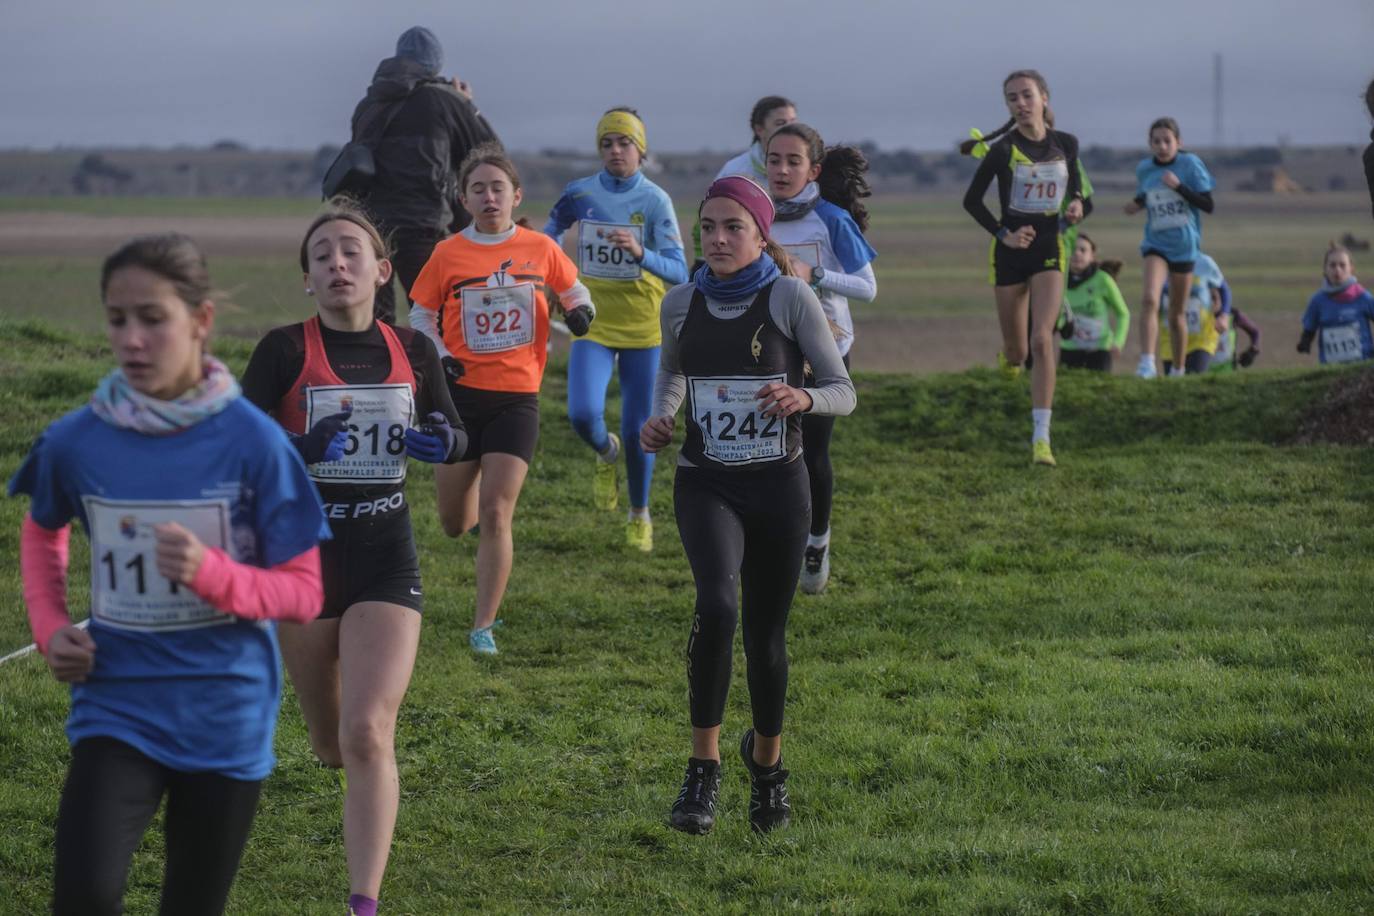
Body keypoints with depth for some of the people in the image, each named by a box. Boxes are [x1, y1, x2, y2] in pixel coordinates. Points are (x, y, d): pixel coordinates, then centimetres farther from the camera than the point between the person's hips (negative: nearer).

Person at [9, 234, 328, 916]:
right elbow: (42, 532, 19)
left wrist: (211, 572, -25)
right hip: (117, 710, 1)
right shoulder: (77, 441, -4)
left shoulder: (252, 441, -11)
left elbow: (304, 591, -7)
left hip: (224, 719, 0)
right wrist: (50, 627, 3)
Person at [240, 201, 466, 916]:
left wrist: (442, 441, -9)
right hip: (303, 557, 0)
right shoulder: (286, 350, -7)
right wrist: (302, 448, -30)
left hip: (385, 561, 0)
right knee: (330, 746, 14)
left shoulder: (411, 350, 2)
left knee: (367, 737, -16)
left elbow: (454, 437, 15)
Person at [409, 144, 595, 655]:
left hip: (517, 397, -1)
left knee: (495, 516, -11)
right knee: (455, 525, 11)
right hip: (461, 393, 1)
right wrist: (439, 356, -9)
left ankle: (484, 626, -4)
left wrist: (581, 311, -8)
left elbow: (572, 289, 15)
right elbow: (421, 315, 9)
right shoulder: (448, 254, -2)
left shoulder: (539, 249, -1)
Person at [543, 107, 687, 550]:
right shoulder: (580, 194, -3)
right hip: (593, 322, 1)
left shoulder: (655, 200, -11)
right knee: (583, 415, -19)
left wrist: (640, 253, -35)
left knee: (637, 429, 3)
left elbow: (679, 272, -19)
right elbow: (550, 232, 20)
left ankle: (640, 517, 27)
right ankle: (606, 452, 19)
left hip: (643, 326, -1)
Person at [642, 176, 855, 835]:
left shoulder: (790, 298, -7)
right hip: (706, 485, 0)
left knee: (766, 632, 8)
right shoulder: (681, 304, 1)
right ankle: (703, 769, -16)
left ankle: (766, 762, 36)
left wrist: (802, 399, -26)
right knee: (717, 607, -25)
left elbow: (844, 392, -4)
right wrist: (660, 417, 1)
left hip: (777, 484, 0)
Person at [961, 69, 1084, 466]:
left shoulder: (1066, 144, -1)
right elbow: (972, 200, -2)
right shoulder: (1002, 148, -9)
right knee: (1015, 350, 8)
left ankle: (1041, 438, -18)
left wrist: (1076, 204, -6)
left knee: (1042, 339, -16)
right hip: (1010, 252, -1)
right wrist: (1003, 234, -12)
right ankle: (1008, 357, 50)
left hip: (1049, 249, 1)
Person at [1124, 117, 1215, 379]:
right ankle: (1147, 363, -28)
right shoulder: (1144, 169, 2)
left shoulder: (1190, 164, -8)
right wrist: (1137, 205, -3)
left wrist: (1179, 186, -22)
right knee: (1150, 299, -24)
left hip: (1184, 246, -1)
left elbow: (1208, 205, -11)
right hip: (1156, 244, 1)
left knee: (1177, 314, 10)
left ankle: (1178, 370, 27)